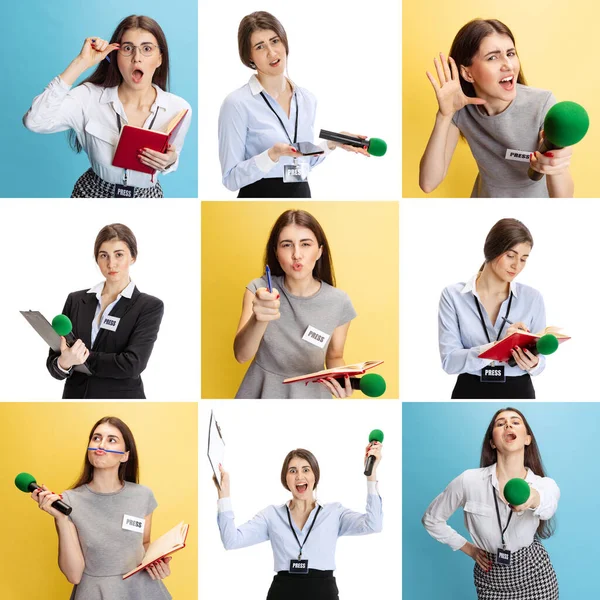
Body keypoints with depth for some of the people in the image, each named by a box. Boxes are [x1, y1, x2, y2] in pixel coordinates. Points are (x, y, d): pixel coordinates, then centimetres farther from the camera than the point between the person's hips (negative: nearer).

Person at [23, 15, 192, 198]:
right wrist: (81, 63, -30)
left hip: (147, 196, 1)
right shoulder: (90, 97, -18)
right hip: (93, 193, -1)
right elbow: (34, 121, -33)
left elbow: (170, 163, 3)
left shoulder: (178, 108, -13)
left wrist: (170, 160, -23)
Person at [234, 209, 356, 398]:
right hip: (261, 391, 0)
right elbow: (241, 355, -25)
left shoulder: (338, 302, -13)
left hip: (310, 394, 0)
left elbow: (334, 356, 3)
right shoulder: (259, 289, -14)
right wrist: (258, 319, -45)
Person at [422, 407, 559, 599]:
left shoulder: (546, 484, -13)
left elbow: (548, 507, -39)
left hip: (535, 572, 0)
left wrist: (533, 498, -61)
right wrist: (469, 549, -1)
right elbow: (432, 519, 1)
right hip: (491, 577, 0)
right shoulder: (469, 480, -14)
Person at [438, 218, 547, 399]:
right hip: (471, 394, -1)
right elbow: (449, 360, -13)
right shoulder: (453, 296, -5)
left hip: (518, 393, 1)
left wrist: (532, 364, -19)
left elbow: (540, 359, 4)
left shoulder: (532, 298, 1)